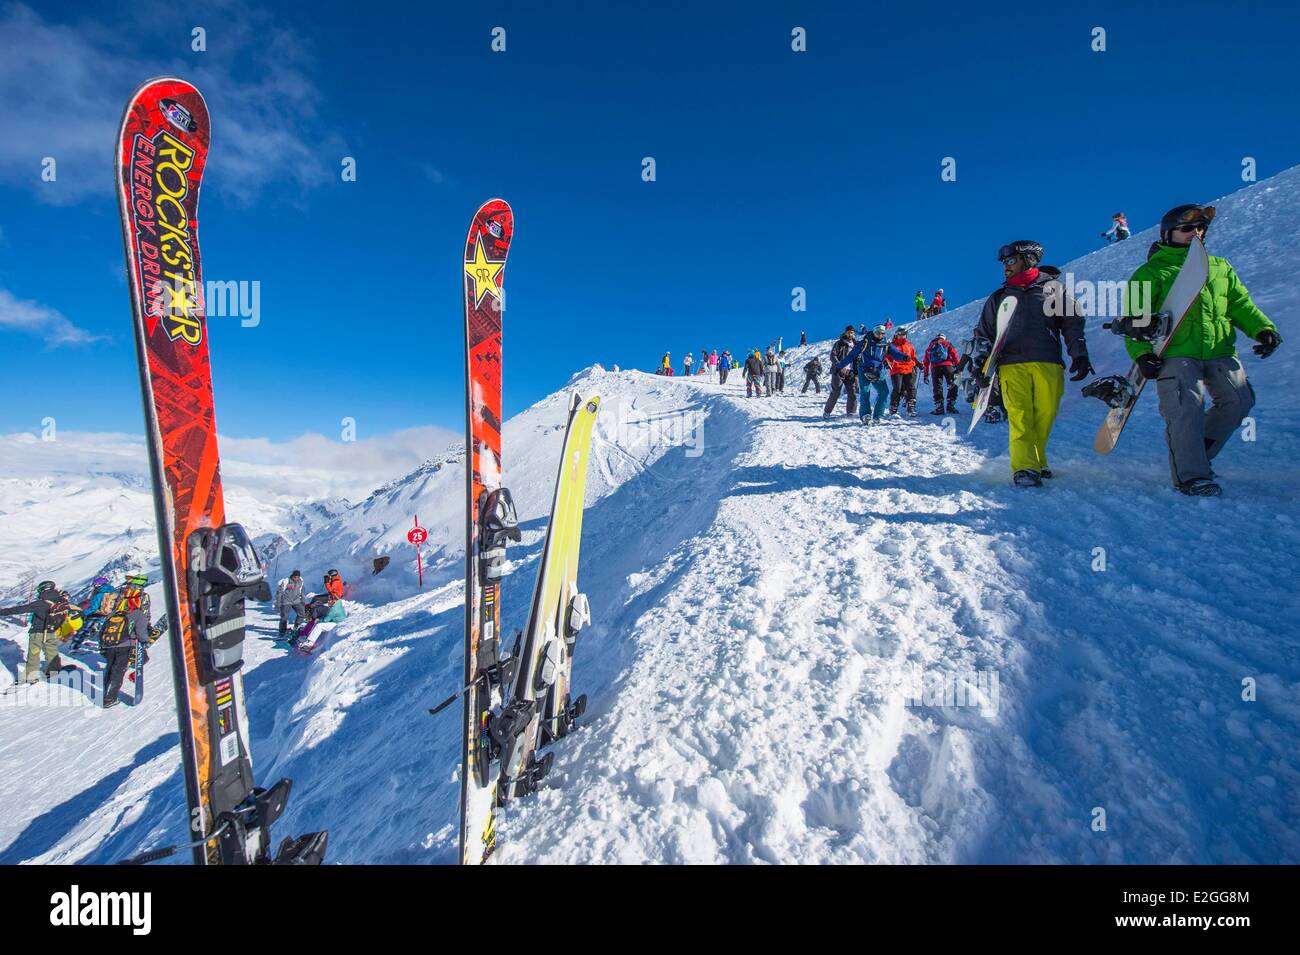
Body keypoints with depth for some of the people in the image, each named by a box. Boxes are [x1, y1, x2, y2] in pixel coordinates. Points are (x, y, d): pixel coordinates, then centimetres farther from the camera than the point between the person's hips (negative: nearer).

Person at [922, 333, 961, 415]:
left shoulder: (929, 346, 26)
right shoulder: (947, 343, 18)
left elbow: (926, 362, 22)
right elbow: (954, 354, 4)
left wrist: (925, 375, 24)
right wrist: (958, 366, 0)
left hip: (934, 368, 2)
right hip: (947, 365, -2)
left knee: (937, 388, 5)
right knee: (953, 386, 4)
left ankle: (939, 407, -1)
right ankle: (950, 405, -3)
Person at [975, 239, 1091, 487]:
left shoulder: (1052, 288, 17)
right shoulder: (999, 298, 24)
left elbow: (1073, 323, 12)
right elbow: (983, 334, 24)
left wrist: (1079, 354, -1)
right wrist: (981, 366, 12)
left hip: (1048, 364, 0)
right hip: (1012, 366, 1)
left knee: (1044, 416, -6)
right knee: (1020, 417, -15)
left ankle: (1037, 462, 7)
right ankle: (1025, 468, -21)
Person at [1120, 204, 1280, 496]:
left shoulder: (1220, 267, 22)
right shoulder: (1151, 272, 5)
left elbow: (1241, 305, 22)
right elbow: (1133, 318, -2)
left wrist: (1263, 329, 4)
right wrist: (1141, 353, -15)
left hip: (1220, 351, 6)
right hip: (1175, 353, -6)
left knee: (1238, 401, -2)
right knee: (1186, 408, -14)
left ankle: (1197, 455, 17)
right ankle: (1191, 475, -9)